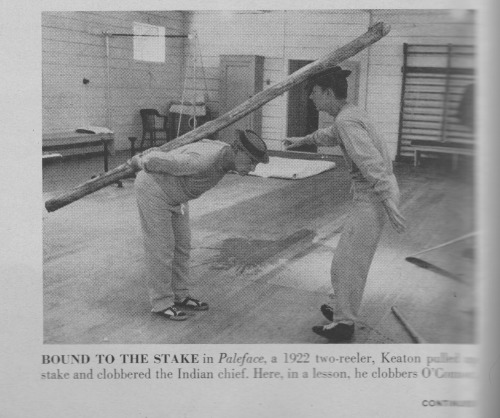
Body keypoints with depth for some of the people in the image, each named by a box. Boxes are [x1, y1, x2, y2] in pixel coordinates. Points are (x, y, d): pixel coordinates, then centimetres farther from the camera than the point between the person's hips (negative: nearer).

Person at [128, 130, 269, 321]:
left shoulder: (225, 153, -5)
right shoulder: (205, 161, -36)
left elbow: (180, 151, 8)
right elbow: (162, 160, -27)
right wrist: (140, 163, -5)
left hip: (173, 192, 9)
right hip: (153, 189, -9)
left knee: (181, 244, 11)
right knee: (161, 247, -3)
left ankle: (179, 295, 23)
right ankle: (161, 302, 10)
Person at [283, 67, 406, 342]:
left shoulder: (346, 121, -19)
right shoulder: (350, 114, 11)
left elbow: (371, 162, -26)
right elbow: (330, 135, 34)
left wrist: (388, 203, -29)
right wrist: (301, 141, 46)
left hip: (373, 197, -10)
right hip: (371, 195, 10)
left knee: (347, 260, 1)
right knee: (353, 256, 20)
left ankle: (343, 322, 15)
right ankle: (340, 308, 35)